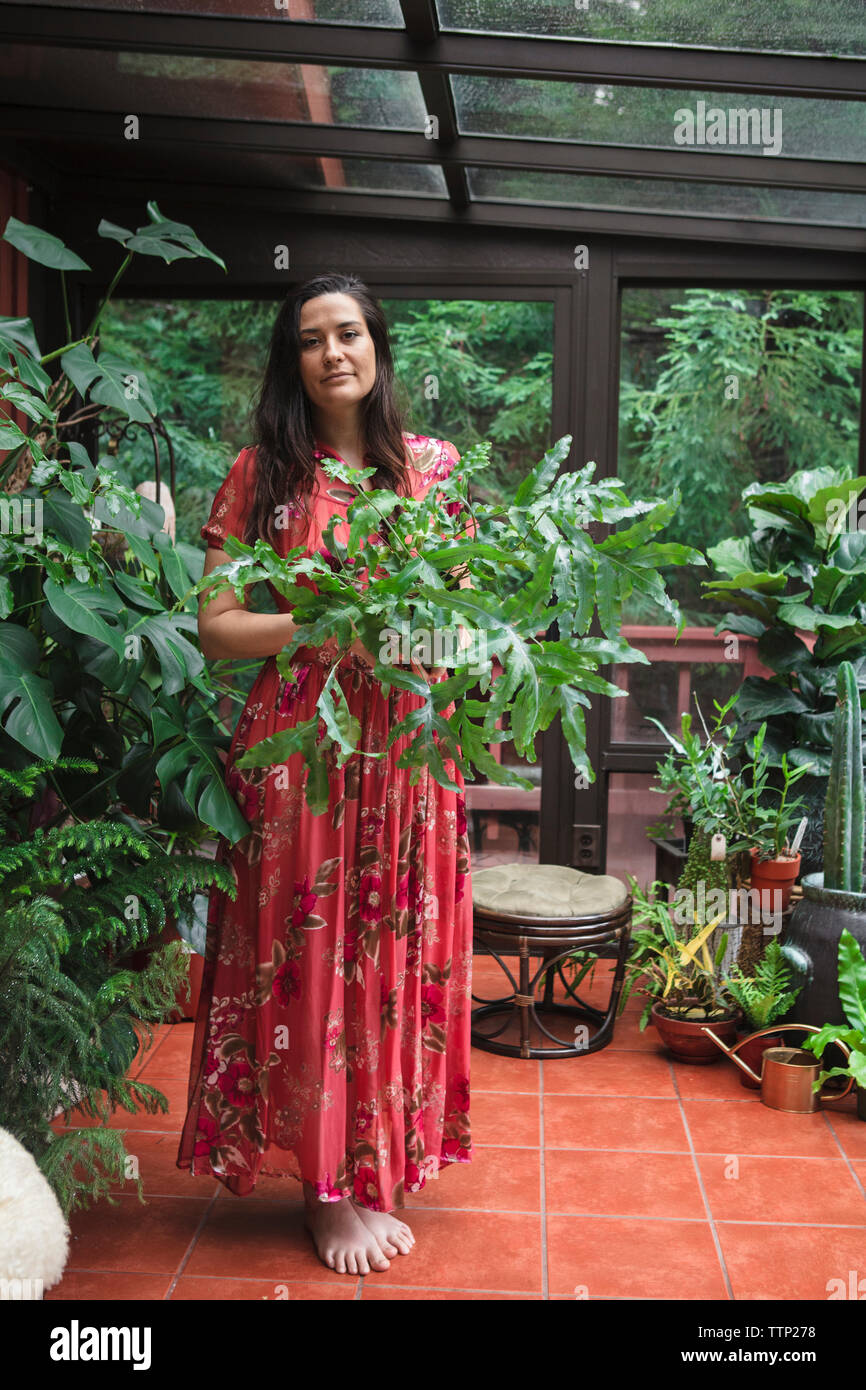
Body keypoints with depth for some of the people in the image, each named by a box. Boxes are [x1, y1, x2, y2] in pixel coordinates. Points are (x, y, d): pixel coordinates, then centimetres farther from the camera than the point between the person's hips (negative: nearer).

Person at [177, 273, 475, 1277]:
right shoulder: (261, 474, 3)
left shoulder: (434, 466, 9)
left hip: (407, 751, 2)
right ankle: (328, 1188, 17)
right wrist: (315, 628, -17)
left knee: (397, 956, 7)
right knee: (305, 959, 1)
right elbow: (216, 629, -1)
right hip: (295, 746, -2)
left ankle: (380, 1173, 23)